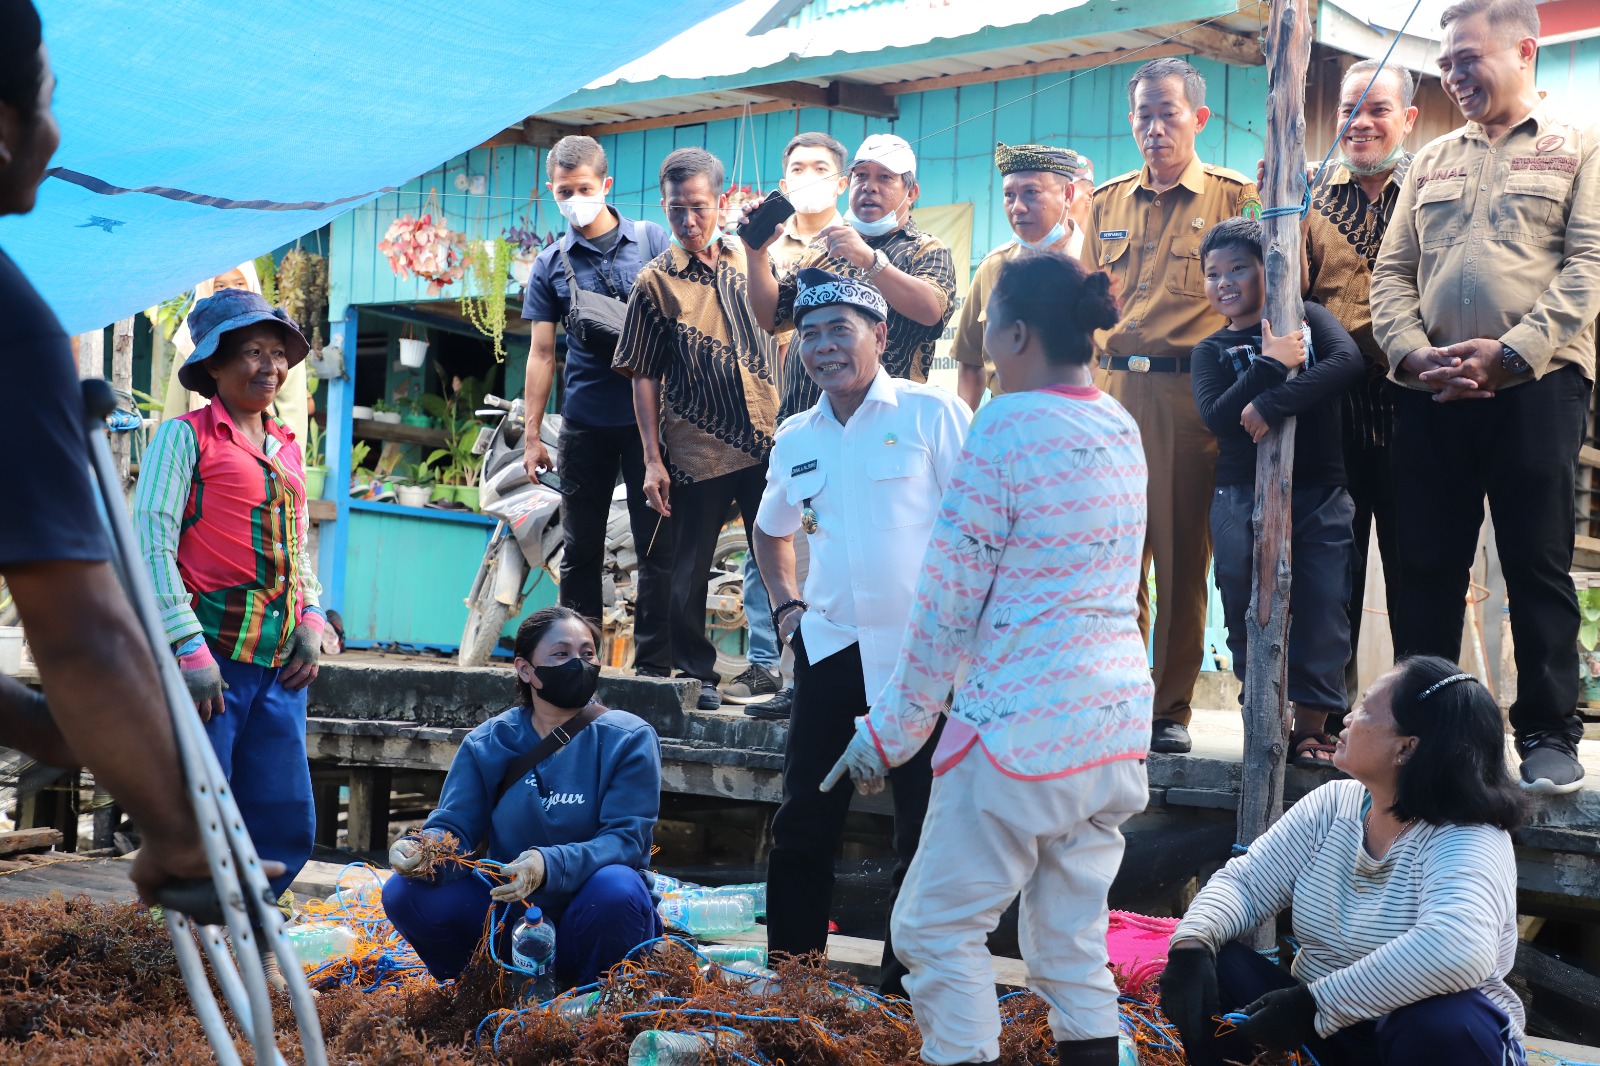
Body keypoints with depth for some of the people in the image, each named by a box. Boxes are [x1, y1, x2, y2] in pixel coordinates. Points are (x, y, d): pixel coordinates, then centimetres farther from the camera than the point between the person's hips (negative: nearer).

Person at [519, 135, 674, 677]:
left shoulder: (652, 241, 2)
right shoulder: (551, 264, 8)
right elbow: (542, 352, 8)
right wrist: (531, 435, 4)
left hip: (651, 415, -2)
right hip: (585, 423, 2)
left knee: (656, 545, -2)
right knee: (579, 549, 7)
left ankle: (653, 664, 3)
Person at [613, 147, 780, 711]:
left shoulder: (749, 258, 7)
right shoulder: (655, 282, -1)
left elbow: (779, 328, 17)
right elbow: (644, 378, 0)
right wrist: (653, 459, -5)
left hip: (767, 440, 2)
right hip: (697, 449, -2)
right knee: (690, 567, 5)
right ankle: (696, 674, 18)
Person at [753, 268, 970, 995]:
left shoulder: (933, 414, -7)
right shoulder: (795, 439, 9)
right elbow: (772, 531, 27)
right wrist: (786, 603, 12)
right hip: (829, 648, 5)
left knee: (925, 827, 3)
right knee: (804, 820, 8)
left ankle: (906, 984, 15)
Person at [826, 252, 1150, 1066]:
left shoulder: (1009, 426, -13)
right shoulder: (1122, 428, 9)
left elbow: (948, 601, -11)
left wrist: (889, 733, -2)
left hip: (1022, 724, -8)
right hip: (1117, 720, 8)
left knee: (937, 930, 1)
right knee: (1073, 942, 13)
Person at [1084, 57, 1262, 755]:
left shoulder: (1236, 198, 2)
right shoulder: (1108, 202, 17)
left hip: (1188, 393, -4)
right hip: (1112, 388, 4)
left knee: (1181, 554, 0)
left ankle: (1172, 708, 9)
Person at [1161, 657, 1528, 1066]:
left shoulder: (1469, 841, -20)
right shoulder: (1332, 806, 2)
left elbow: (1458, 948, -40)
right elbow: (1245, 882, -1)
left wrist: (1315, 1003, -37)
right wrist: (1192, 943, -24)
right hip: (1317, 1032, 5)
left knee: (1441, 1024, -37)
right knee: (1211, 971, -17)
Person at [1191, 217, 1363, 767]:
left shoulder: (1309, 319, 7)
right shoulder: (1212, 350, 8)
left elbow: (1348, 360, -14)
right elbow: (1216, 416, -8)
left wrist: (1272, 404, -20)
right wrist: (1271, 365, -17)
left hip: (1319, 493, -1)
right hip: (1242, 495, 1)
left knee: (1322, 605, -4)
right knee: (1249, 607, 2)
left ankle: (1312, 724, 5)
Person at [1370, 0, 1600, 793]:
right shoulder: (1431, 161, 19)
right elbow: (1392, 271, 14)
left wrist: (1510, 354, -16)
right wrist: (1412, 351, -5)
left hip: (1536, 384, -4)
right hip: (1430, 393, 4)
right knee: (1427, 565, 6)